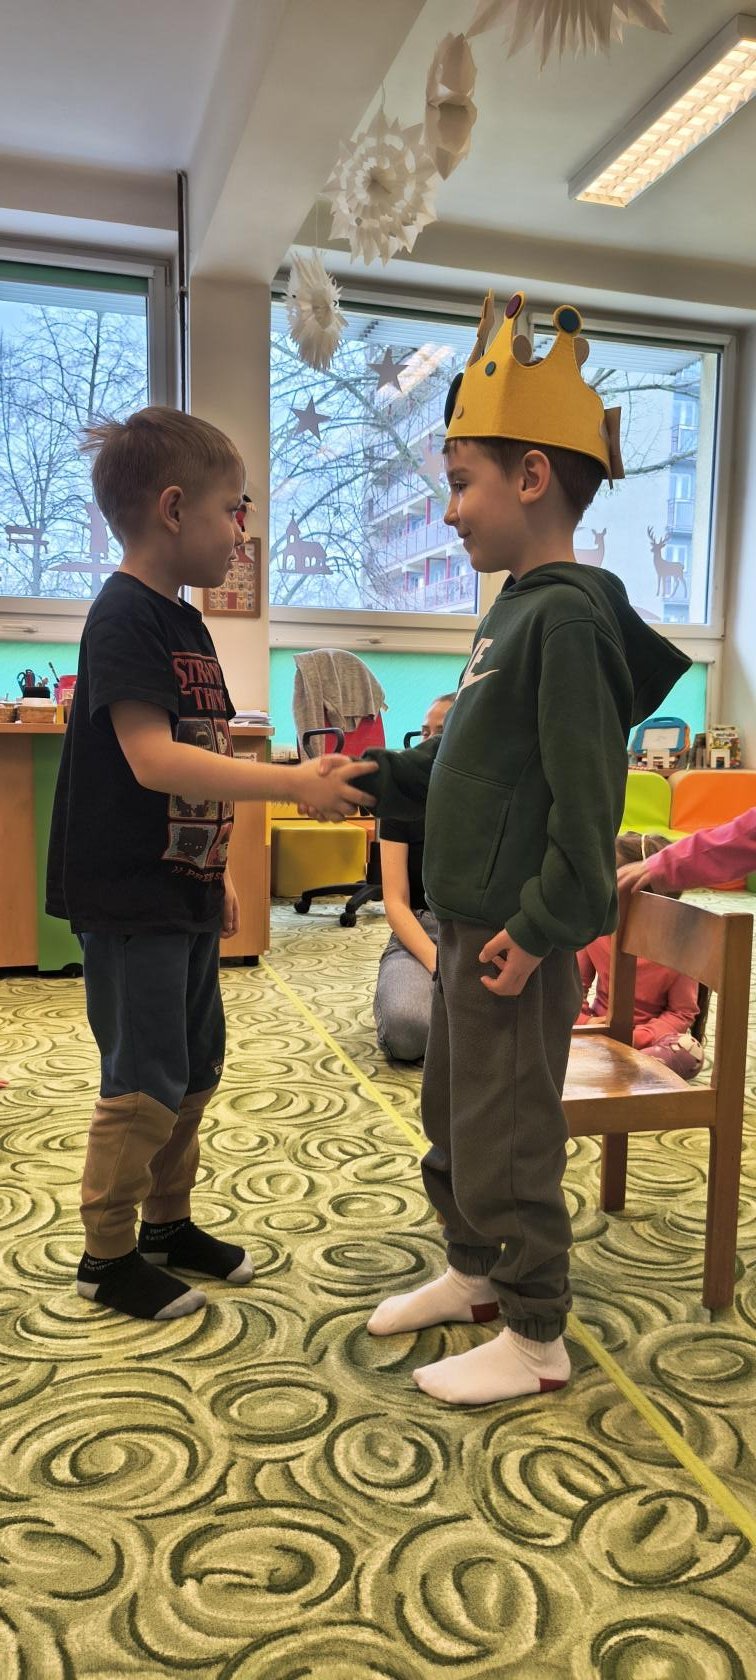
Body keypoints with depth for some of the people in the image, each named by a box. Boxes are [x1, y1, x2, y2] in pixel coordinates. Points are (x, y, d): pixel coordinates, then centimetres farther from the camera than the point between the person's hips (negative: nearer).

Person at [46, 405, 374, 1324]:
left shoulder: (185, 623, 12)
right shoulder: (124, 617, -16)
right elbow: (153, 759, -26)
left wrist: (218, 868, 19)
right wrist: (294, 781, -28)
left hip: (183, 888, 9)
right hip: (130, 897, -9)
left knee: (196, 1067, 17)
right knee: (146, 1082, 1)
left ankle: (166, 1221, 33)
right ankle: (107, 1254, 19)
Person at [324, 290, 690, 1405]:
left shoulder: (570, 617, -18)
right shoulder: (515, 610, 12)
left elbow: (588, 798, -22)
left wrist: (542, 928, -20)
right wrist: (368, 780, 12)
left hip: (517, 942, -10)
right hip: (471, 925, 10)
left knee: (509, 1137, 4)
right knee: (450, 1117, 21)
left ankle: (536, 1337, 22)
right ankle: (475, 1273, 40)